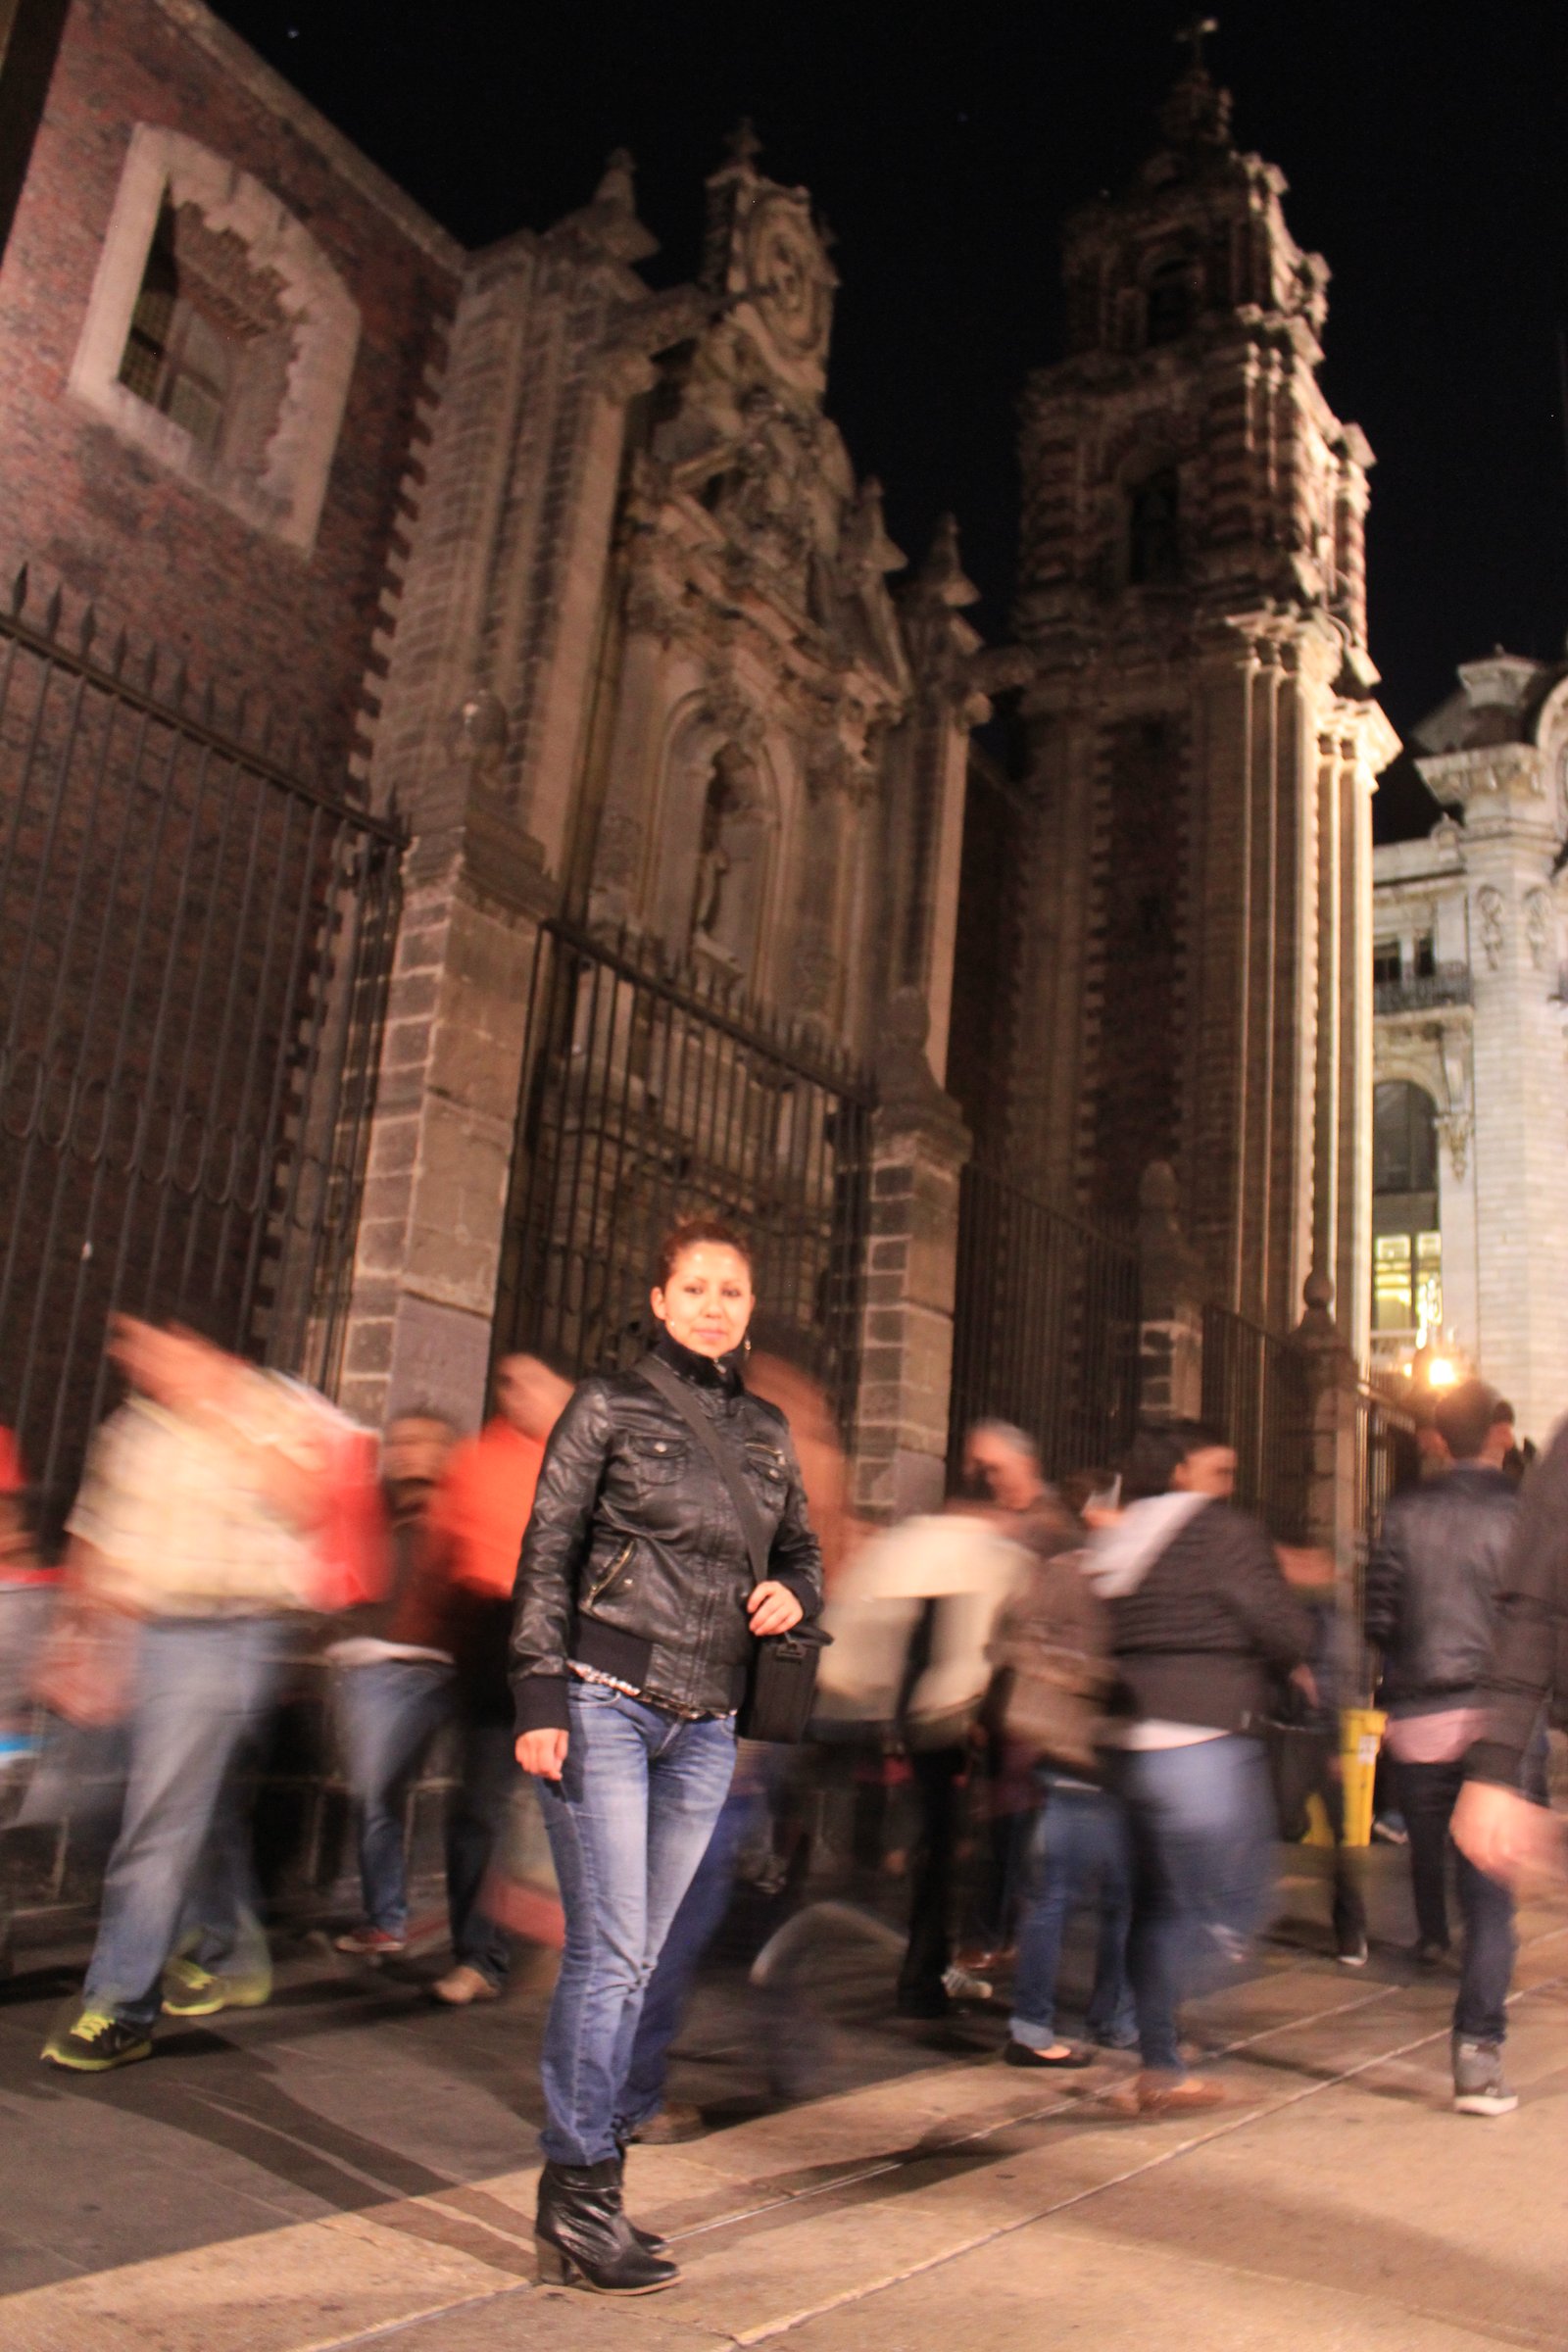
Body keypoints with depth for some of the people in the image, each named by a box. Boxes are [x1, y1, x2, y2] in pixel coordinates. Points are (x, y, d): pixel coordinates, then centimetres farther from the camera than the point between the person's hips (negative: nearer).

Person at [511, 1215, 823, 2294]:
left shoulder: (768, 1430, 13)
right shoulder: (610, 1406, 0)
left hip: (704, 1727, 5)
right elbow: (546, 1553, -3)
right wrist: (540, 1698, -10)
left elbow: (802, 1548, 23)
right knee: (608, 1951, -6)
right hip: (603, 1703, -5)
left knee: (638, 1960, 9)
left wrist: (793, 1591, -1)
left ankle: (577, 2189, 21)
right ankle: (584, 2204, 6)